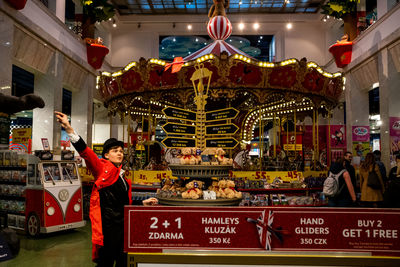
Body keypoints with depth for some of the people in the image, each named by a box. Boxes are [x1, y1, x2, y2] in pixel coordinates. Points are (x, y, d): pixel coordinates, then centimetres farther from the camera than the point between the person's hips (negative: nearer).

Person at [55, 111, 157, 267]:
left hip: (122, 225, 7)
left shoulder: (124, 179, 18)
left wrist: (143, 204, 16)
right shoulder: (102, 168, -1)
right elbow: (85, 152, -15)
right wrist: (69, 129, -25)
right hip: (106, 224, -7)